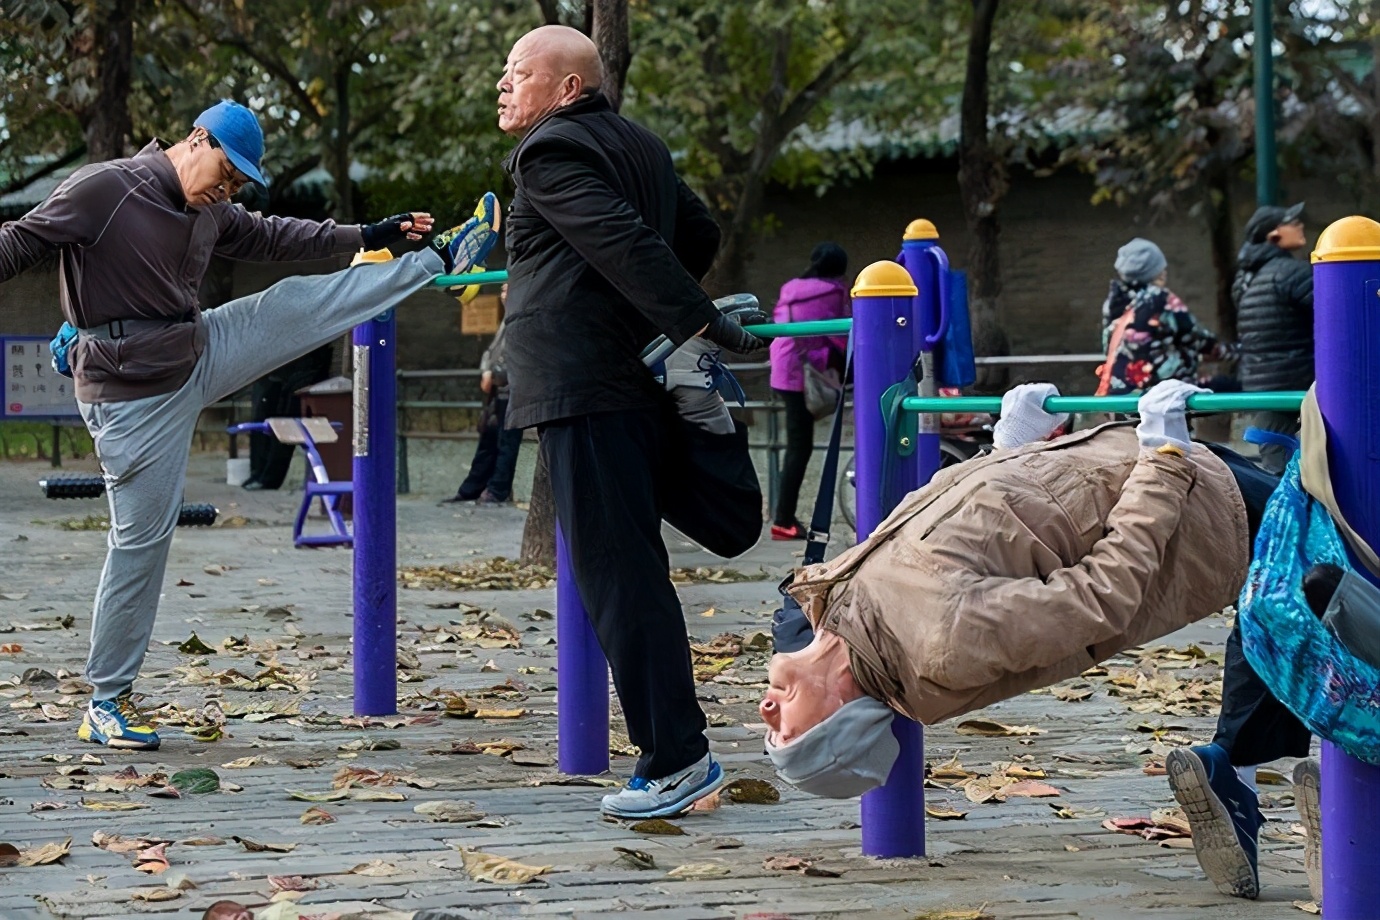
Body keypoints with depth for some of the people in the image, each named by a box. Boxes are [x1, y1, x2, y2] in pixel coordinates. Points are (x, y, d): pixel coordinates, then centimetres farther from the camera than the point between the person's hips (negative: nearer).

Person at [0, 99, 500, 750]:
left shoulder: (210, 211, 6)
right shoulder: (103, 189, -17)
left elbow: (269, 237, 21)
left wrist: (365, 236, 22)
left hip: (198, 354, 7)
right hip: (135, 394, -7)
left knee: (299, 304, 7)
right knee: (141, 539, -3)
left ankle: (443, 258, 23)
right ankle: (106, 702, 7)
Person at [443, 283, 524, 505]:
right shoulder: (508, 320, 21)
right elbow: (492, 350, 21)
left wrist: (494, 376, -10)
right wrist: (486, 372, 1)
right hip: (497, 392, 9)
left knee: (506, 443, -5)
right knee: (488, 440, 12)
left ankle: (498, 491, -2)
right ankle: (471, 489, 16)